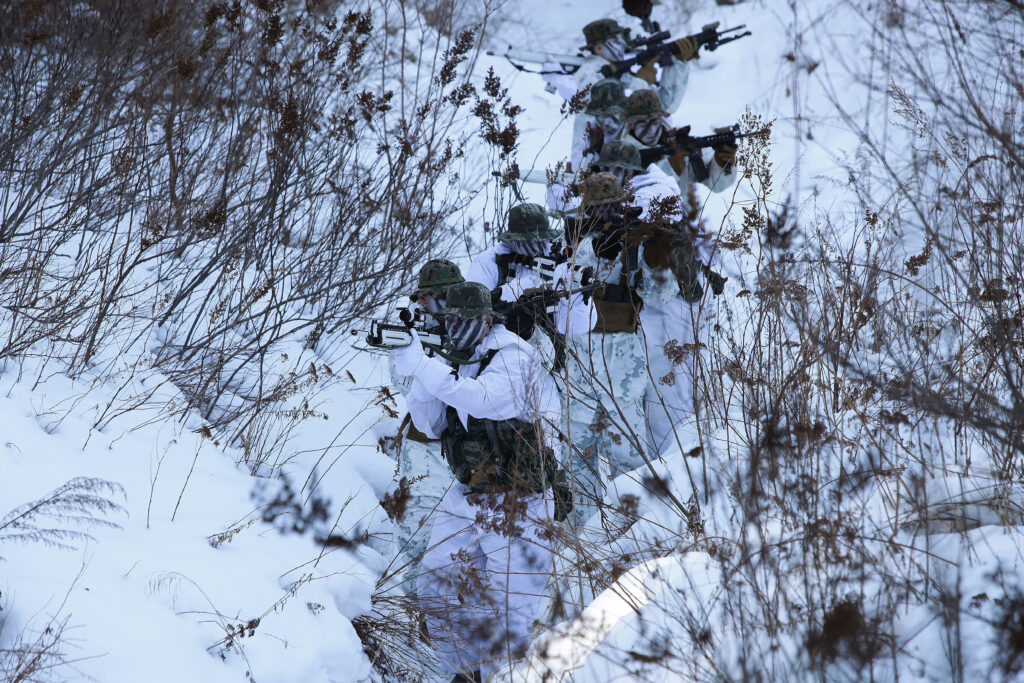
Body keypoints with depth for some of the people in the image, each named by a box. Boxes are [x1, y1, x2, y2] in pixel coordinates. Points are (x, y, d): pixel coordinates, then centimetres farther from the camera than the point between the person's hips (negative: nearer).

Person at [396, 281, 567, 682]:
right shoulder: (455, 365, 8)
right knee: (436, 589, 7)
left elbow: (482, 399, -34)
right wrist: (421, 377, -17)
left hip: (517, 503, -7)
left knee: (509, 609, -6)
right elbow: (430, 424, 1)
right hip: (466, 496, 7)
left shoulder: (514, 359, -14)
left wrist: (422, 365, -35)